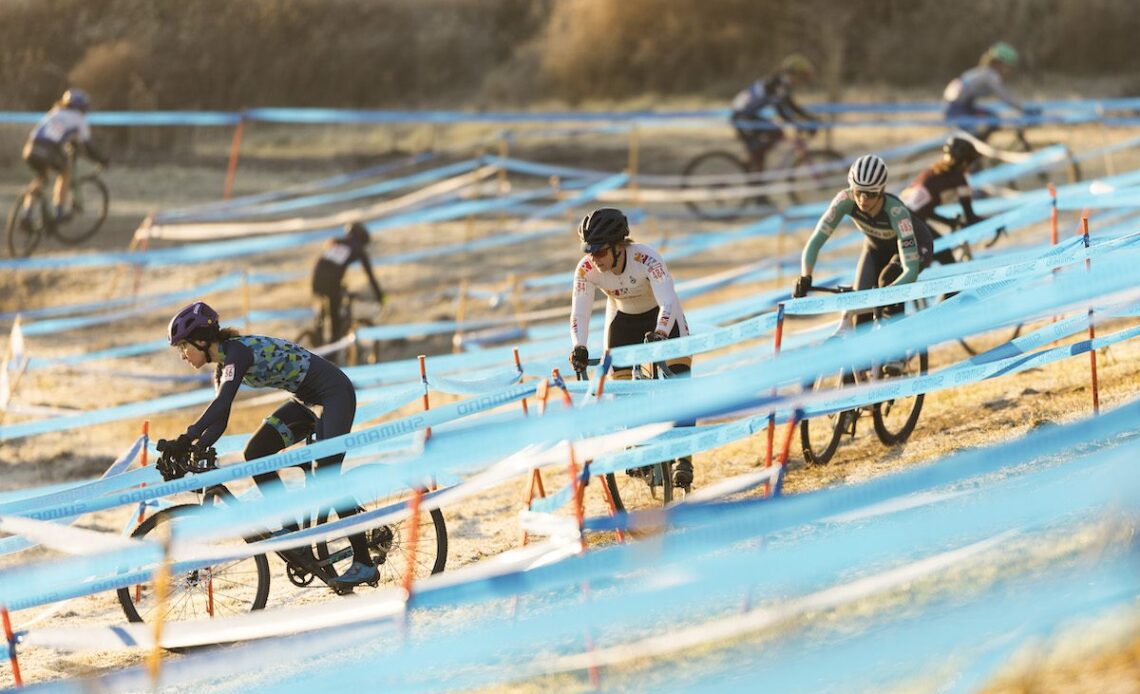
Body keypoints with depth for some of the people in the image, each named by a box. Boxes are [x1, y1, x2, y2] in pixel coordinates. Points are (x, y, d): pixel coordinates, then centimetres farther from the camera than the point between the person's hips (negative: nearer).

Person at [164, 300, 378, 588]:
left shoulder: (237, 351, -23)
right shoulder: (223, 365, 6)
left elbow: (221, 405, -37)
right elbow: (218, 422, 4)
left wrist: (185, 440, -43)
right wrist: (190, 451, -11)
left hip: (334, 392, -10)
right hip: (308, 400, 10)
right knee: (255, 453, -2)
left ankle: (364, 564, -11)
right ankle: (293, 532, 1)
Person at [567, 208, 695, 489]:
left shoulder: (647, 259, -36)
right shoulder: (586, 269, -26)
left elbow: (668, 302, -44)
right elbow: (579, 312, -29)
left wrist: (660, 334, -63)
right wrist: (579, 347, -48)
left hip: (663, 318, -3)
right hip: (623, 320, 3)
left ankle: (683, 458, -12)